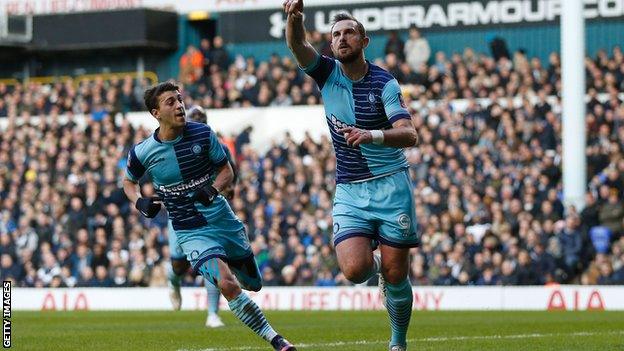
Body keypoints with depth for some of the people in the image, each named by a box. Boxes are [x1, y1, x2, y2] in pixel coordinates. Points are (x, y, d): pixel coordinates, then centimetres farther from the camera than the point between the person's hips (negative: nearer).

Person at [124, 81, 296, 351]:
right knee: (228, 285, -24)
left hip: (224, 220, 3)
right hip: (192, 233, -3)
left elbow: (226, 171, 3)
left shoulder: (203, 134, -8)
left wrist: (213, 189, -18)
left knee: (253, 284, 15)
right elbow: (129, 182, 10)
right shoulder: (142, 153, -10)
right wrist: (140, 202, -11)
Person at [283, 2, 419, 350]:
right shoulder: (327, 73, 1)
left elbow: (409, 135, -17)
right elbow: (297, 44, -18)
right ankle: (375, 263, 18)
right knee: (355, 269, -19)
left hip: (391, 186, -2)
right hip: (349, 191, 2)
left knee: (395, 275, -2)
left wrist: (372, 135, -36)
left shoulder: (384, 83, -7)